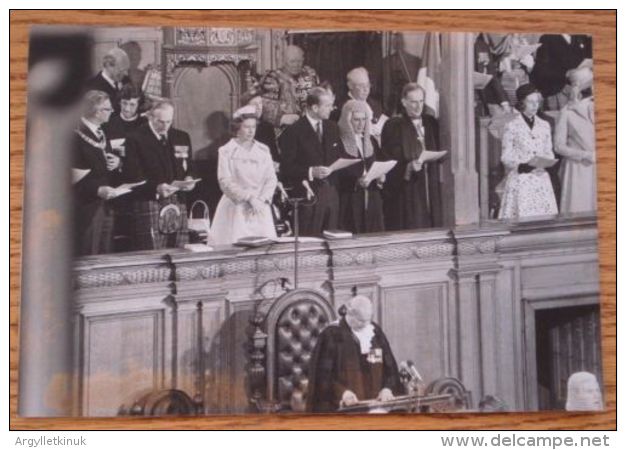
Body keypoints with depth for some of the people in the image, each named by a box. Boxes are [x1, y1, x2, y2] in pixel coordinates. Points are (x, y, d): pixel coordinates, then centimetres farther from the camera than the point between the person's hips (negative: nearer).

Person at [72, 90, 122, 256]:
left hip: (106, 205, 9)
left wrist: (117, 163, 2)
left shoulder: (101, 133, 14)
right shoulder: (76, 137, -14)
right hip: (87, 209, -9)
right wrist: (97, 190, -27)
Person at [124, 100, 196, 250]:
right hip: (149, 205, -5)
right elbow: (133, 176, -8)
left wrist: (189, 179, -1)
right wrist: (156, 188, -22)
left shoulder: (182, 138, 14)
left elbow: (189, 168, 22)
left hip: (177, 203, 5)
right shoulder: (135, 139, -2)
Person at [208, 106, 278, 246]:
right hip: (236, 208, -3)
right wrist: (249, 198, -16)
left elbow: (271, 179, 6)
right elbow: (226, 182, -8)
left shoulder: (263, 150, 11)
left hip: (260, 208, 3)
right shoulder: (226, 151, 0)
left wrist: (262, 200, -9)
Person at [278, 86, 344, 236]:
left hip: (331, 192, 6)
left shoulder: (332, 127, 13)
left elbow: (340, 157, 21)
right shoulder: (294, 131, -7)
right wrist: (310, 172, -21)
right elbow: (286, 168, -10)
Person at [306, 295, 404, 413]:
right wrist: (341, 392, -23)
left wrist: (387, 388, -4)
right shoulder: (331, 335, -6)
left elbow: (389, 366, 14)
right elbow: (322, 373, -9)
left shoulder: (376, 332, 10)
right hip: (344, 408, -5)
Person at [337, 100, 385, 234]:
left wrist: (380, 177, 0)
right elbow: (336, 175, -9)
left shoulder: (371, 141, 16)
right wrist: (356, 181, -22)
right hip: (349, 201, -5)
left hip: (372, 201, 6)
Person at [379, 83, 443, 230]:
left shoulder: (431, 123, 15)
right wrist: (408, 167, -21)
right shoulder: (393, 125, -1)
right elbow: (388, 160, -6)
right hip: (405, 192, -5)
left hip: (430, 189, 5)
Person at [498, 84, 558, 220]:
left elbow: (548, 152, 16)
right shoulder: (512, 127, -1)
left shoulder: (544, 125, 13)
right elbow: (506, 157, -2)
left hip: (540, 177, 4)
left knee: (544, 215, -2)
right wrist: (521, 166, -19)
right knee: (522, 215, -9)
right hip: (519, 179, -4)